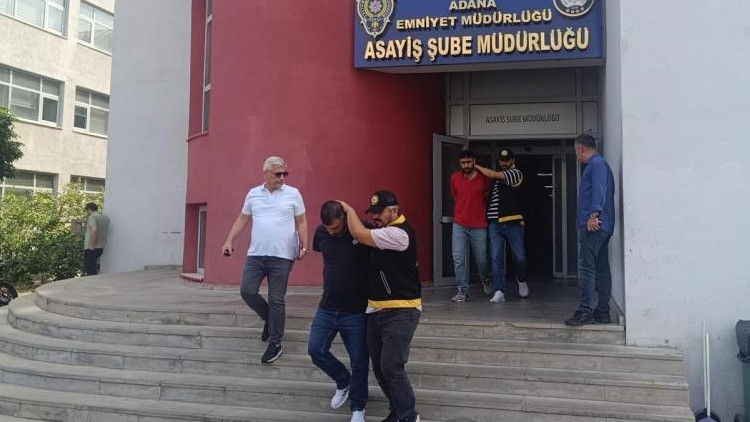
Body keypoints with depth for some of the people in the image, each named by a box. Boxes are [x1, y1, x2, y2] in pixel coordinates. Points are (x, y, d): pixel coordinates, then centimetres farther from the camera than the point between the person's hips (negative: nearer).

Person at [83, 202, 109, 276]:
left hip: (91, 248, -8)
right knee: (95, 271, 17)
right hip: (101, 247, 8)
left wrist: (92, 246, -22)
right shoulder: (106, 217, 11)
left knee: (89, 271, -3)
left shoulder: (93, 216, -12)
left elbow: (94, 230, -26)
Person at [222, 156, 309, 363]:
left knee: (276, 300, 1)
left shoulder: (293, 194, 0)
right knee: (247, 291, -1)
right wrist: (229, 240, 5)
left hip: (281, 257, -3)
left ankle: (275, 344, 13)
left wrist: (304, 246, -7)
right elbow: (242, 219, 14)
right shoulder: (253, 193, 8)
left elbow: (301, 222, 3)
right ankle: (269, 318, 28)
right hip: (255, 254, 3)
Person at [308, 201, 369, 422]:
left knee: (359, 361, 3)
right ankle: (343, 381, 28)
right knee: (315, 350, 1)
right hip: (327, 308, 4)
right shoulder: (321, 232, -3)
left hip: (356, 311, -4)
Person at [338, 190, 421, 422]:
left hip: (401, 312, -9)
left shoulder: (399, 233, -18)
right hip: (376, 311, 9)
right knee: (379, 368, 10)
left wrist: (349, 210, -5)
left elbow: (359, 235, -19)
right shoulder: (383, 231, 13)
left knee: (391, 367, -11)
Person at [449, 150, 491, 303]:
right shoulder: (454, 178, 1)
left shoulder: (484, 178, -3)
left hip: (479, 226, -1)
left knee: (481, 259, 7)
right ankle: (462, 291, 2)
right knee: (458, 259, -7)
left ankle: (485, 279, 39)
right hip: (459, 225, 1)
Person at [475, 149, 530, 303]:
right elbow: (488, 195, 25)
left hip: (513, 222, -4)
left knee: (519, 256, 1)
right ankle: (499, 291, -2)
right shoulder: (496, 177, 19)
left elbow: (492, 175, -8)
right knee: (496, 257, -4)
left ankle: (521, 281, 29)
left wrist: (477, 166, 3)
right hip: (495, 222, 4)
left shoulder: (516, 173, 2)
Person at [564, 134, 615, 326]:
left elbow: (599, 190, -21)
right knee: (602, 269, 10)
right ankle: (603, 312, 15)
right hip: (601, 226, 10)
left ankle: (585, 312, -9)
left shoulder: (596, 164, -8)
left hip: (594, 225, -10)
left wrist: (594, 214, -27)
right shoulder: (599, 164, 23)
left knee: (586, 268, -10)